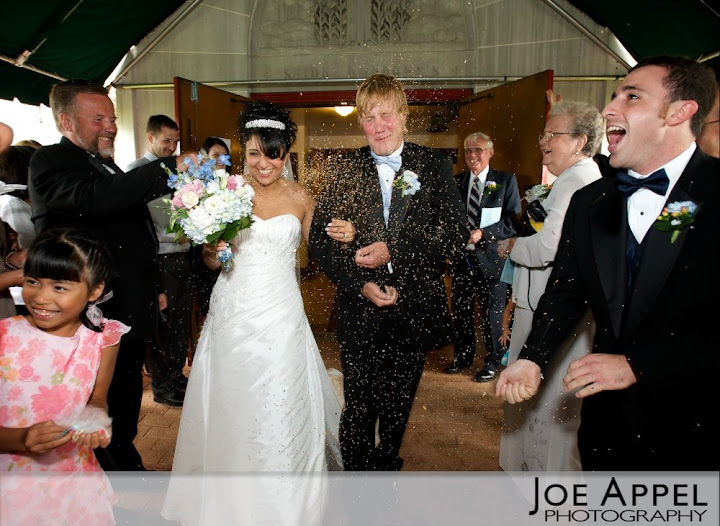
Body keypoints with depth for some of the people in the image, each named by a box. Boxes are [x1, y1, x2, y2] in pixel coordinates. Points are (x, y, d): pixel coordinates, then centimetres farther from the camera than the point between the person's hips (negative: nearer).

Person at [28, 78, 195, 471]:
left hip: (132, 312, 9)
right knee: (105, 412, 5)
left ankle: (127, 466, 42)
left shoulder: (105, 165, 17)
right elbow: (95, 198, -36)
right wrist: (169, 167, -41)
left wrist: (153, 288, 24)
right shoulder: (51, 161, -12)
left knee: (128, 399, 23)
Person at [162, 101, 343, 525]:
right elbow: (210, 259, 7)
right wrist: (215, 252, -13)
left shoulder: (301, 198, 1)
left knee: (282, 406, 5)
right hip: (233, 311, 1)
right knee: (232, 403, 10)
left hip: (281, 312, 0)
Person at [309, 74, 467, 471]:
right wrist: (359, 285, -17)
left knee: (397, 409, 20)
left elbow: (456, 232, -9)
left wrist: (393, 252, -19)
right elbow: (319, 240, -4)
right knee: (358, 413, 9)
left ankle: (387, 467, 47)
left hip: (415, 312, 1)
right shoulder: (345, 171, -1)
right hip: (360, 315, -1)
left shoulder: (434, 166, -1)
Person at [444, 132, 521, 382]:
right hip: (462, 256, 4)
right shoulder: (457, 182, 9)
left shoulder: (506, 180, -3)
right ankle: (463, 355, 33)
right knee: (460, 310, 14)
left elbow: (514, 221, -10)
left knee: (493, 313, 7)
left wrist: (482, 233, -20)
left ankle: (493, 360, 26)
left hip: (491, 257, -4)